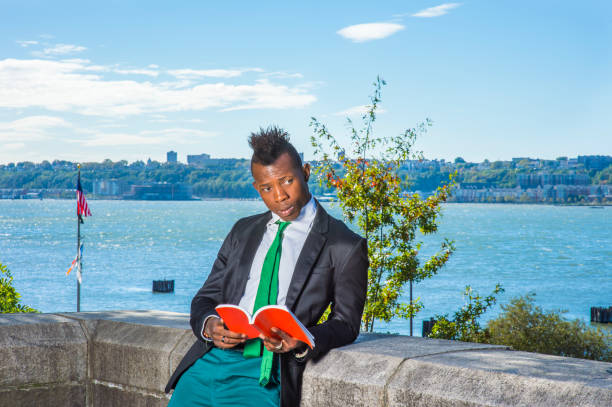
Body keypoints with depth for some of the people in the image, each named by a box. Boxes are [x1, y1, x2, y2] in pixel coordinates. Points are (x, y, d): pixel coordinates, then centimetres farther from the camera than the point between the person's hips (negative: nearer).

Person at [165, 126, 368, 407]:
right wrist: (209, 325, -6)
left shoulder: (346, 246, 5)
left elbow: (346, 323, 4)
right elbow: (205, 299, 19)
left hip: (264, 373, -4)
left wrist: (302, 343, -17)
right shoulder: (243, 231, 19)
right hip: (208, 362, 4)